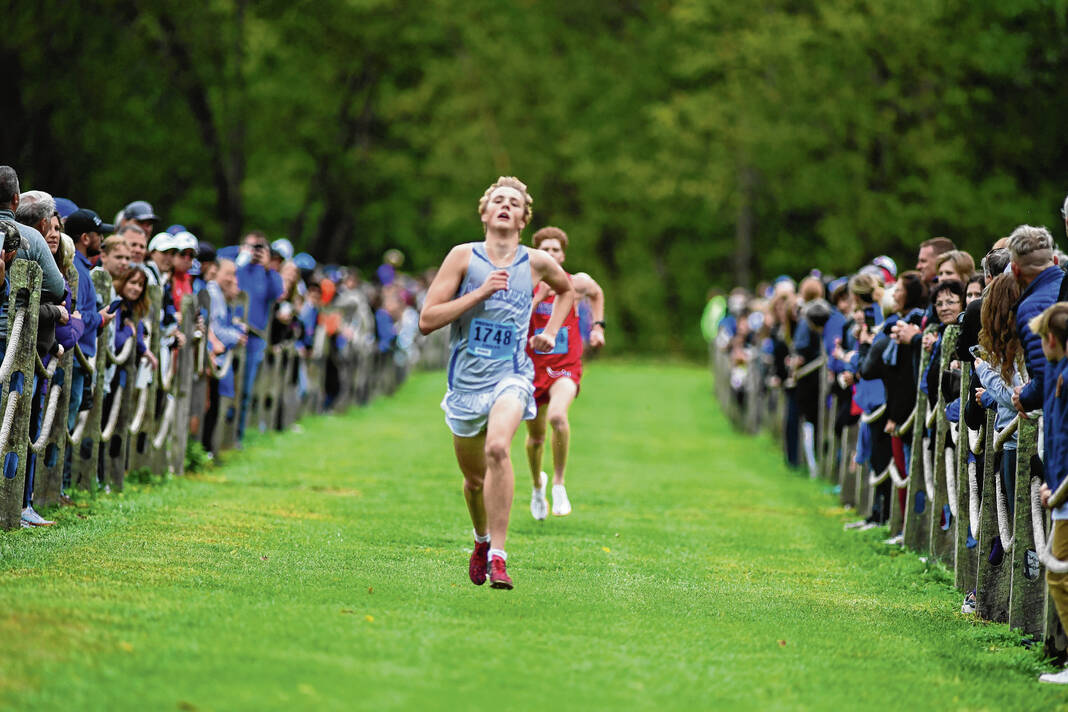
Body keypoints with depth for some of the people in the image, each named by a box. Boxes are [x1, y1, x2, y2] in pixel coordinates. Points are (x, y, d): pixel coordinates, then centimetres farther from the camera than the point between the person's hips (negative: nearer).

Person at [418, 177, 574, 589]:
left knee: (497, 448, -29)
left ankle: (498, 556, -27)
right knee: (474, 477, 12)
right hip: (467, 380, 1)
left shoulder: (536, 263, 4)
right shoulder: (463, 257, -2)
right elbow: (427, 321, -9)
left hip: (511, 375, -1)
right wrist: (479, 293, -16)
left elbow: (566, 291, 29)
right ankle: (482, 539, 45)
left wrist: (550, 332, 14)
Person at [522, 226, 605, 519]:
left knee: (557, 415, -31)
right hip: (533, 367, 1)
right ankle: (537, 486, 44)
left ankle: (559, 483, -16)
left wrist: (597, 326, 17)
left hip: (566, 367, -1)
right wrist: (539, 297, -26)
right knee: (535, 437, 13)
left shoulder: (578, 283, 0)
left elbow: (597, 294, 25)